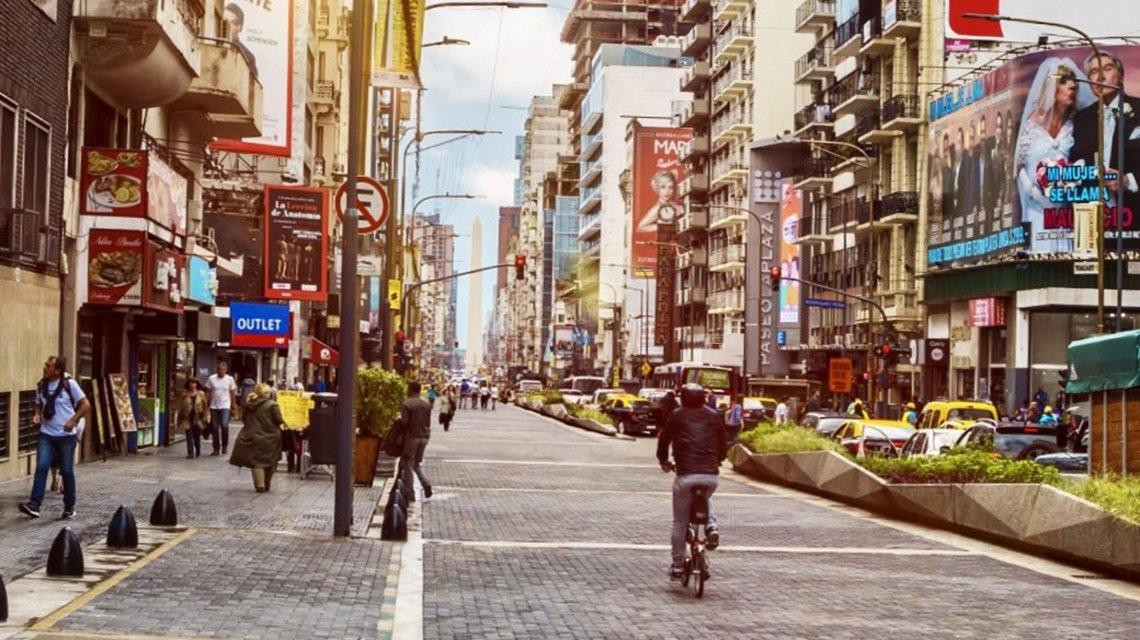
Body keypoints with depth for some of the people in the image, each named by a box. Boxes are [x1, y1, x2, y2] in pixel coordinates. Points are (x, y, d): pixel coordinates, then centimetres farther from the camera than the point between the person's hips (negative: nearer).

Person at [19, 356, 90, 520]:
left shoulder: (69, 384, -8)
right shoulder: (41, 385, 5)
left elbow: (86, 405, -6)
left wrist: (73, 420, -18)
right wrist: (36, 415, -2)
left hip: (66, 435, -3)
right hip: (46, 434, 3)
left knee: (67, 471, 4)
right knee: (41, 467, -11)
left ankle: (69, 507, 16)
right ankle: (34, 505, -17)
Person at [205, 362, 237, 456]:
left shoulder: (230, 379, 1)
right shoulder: (211, 378, 1)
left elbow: (233, 393, 7)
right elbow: (208, 392, 4)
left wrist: (233, 406, 4)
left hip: (225, 406, -2)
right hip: (214, 406, 2)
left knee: (224, 425, -17)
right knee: (215, 428, 5)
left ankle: (225, 445, 4)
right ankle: (216, 448, 15)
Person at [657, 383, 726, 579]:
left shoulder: (677, 416, 7)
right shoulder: (713, 416, 13)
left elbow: (663, 440, 15)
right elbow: (722, 442, 20)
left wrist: (664, 461, 33)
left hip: (685, 475, -2)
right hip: (711, 475, 2)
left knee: (679, 523, 10)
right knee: (706, 499, 36)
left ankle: (677, 565, 12)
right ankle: (712, 527, 9)